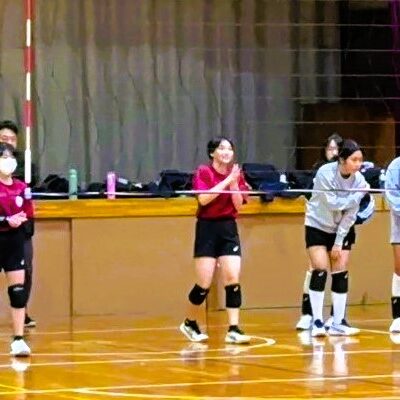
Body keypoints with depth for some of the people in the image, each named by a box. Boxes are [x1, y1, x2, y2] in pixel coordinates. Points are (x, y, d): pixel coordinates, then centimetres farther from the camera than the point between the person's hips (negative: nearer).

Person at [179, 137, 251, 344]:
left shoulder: (236, 174, 8)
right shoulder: (203, 172, -5)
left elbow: (238, 205, 1)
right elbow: (203, 198, -20)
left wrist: (234, 183, -11)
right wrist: (226, 181, -19)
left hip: (229, 229, 4)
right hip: (207, 228, -4)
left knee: (233, 279, -8)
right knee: (204, 284, -4)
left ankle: (233, 330, -7)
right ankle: (189, 323, 19)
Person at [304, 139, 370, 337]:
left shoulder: (359, 180, -12)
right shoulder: (325, 173, -24)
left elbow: (350, 214, -9)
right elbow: (333, 204, -27)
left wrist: (339, 241, -11)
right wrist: (358, 195, -29)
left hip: (342, 229, 4)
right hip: (317, 226, -4)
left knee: (341, 274, -1)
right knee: (320, 272, -13)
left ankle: (338, 323, 4)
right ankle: (317, 322, -9)